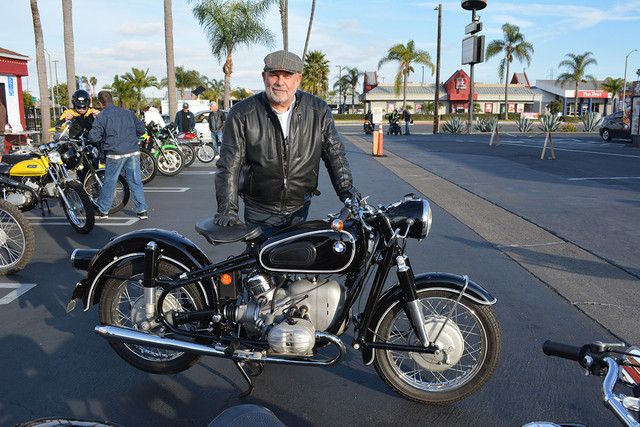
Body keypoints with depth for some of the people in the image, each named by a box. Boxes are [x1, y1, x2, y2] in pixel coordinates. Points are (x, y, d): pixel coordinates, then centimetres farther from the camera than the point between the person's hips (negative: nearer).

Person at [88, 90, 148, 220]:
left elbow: (93, 136, -7)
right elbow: (141, 128, 14)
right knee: (136, 181, 7)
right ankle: (142, 210, 8)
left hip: (115, 154, -3)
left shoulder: (101, 116, -2)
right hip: (133, 152, 3)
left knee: (109, 182, 8)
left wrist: (103, 140, 13)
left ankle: (103, 211, 18)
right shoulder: (128, 113, 11)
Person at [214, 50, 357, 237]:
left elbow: (334, 153, 3)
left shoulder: (319, 111, -3)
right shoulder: (242, 114, -8)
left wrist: (346, 190, -10)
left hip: (299, 211, 2)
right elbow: (229, 166, -9)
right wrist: (227, 209, -17)